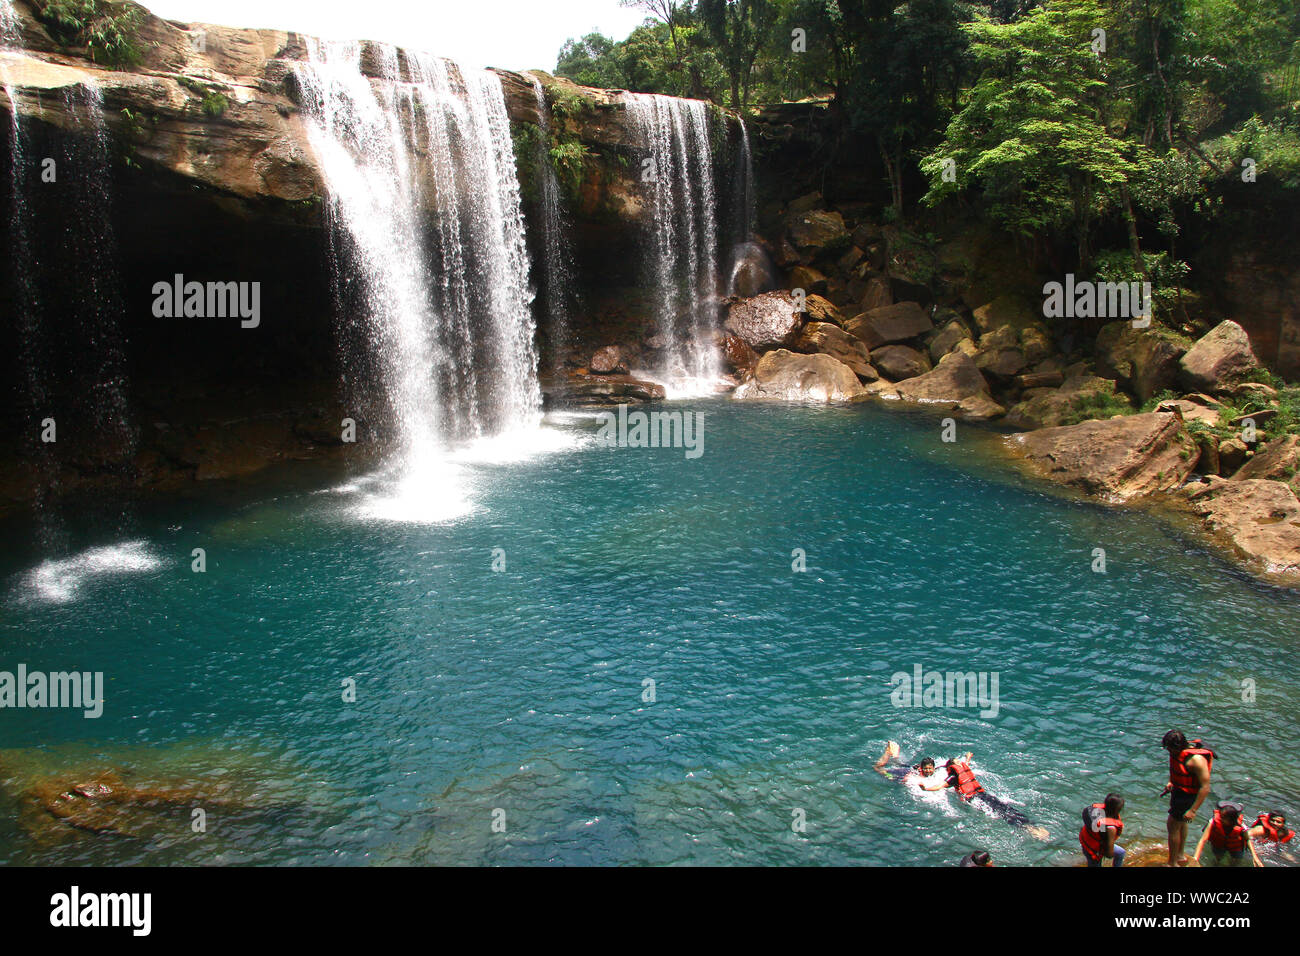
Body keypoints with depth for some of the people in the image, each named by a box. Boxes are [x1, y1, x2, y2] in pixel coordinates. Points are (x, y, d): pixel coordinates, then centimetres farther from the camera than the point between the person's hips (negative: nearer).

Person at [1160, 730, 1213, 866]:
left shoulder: (1196, 759, -32)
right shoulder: (1178, 752, -7)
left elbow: (1205, 788, -30)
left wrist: (1193, 810, -29)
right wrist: (1171, 782, 4)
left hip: (1188, 796, -9)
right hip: (1178, 791, 9)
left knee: (1172, 825, -1)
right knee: (1180, 823, 23)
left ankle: (1173, 863, 13)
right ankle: (1180, 856, 43)